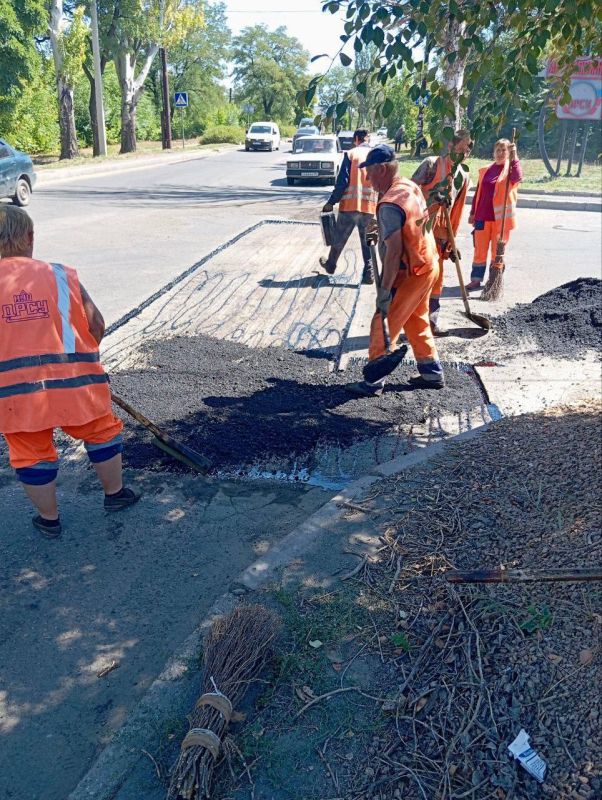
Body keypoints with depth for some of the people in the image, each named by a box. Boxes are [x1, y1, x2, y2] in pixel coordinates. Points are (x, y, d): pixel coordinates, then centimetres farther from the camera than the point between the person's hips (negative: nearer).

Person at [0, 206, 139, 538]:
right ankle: (115, 493, 39)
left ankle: (49, 519, 34)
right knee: (101, 432, 23)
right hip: (72, 381, 0)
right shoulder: (60, 275, -1)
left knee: (32, 455, 18)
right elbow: (96, 324, -1)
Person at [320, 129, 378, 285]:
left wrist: (331, 202, -3)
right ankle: (369, 273, 6)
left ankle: (330, 265, 33)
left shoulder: (351, 154, -4)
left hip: (350, 205, -2)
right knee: (367, 242, 10)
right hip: (370, 206, 2)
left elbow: (342, 182, -10)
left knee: (339, 238, 15)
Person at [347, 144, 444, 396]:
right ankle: (432, 373, 30)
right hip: (428, 264, 9)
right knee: (417, 321, 21)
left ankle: (374, 382, 10)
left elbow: (394, 251, -29)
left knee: (383, 326, 1)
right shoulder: (411, 186, 5)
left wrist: (384, 291, -27)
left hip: (410, 273, -9)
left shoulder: (390, 205, -25)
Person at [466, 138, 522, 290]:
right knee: (479, 250, 5)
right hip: (482, 216, 3)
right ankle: (476, 279, 14)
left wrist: (514, 158, -23)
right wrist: (472, 213, 12)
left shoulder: (511, 169, 0)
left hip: (501, 217, -3)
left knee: (497, 251, 6)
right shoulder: (485, 171, 9)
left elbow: (518, 178, -24)